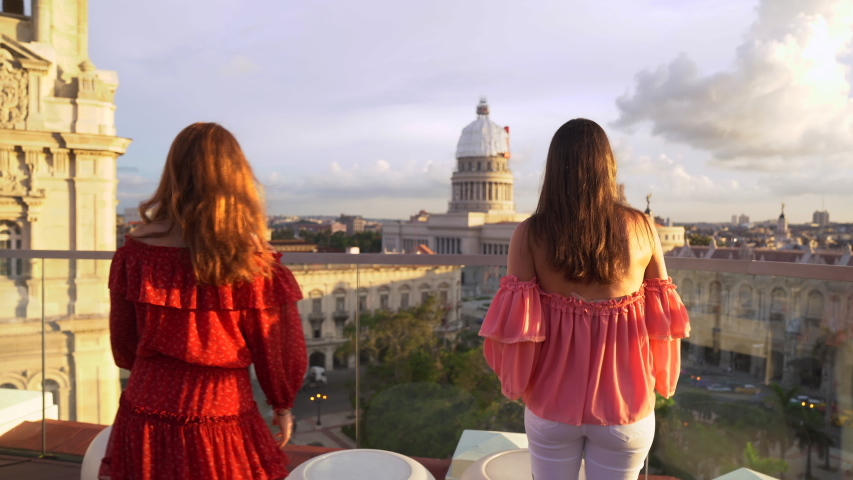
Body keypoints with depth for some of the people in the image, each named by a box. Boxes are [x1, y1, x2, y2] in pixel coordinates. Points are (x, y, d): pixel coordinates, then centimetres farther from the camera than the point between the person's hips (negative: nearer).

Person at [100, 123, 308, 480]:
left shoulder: (138, 249, -9)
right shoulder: (252, 263, -17)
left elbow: (122, 337, 4)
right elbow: (275, 349, -7)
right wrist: (282, 404, 11)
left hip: (145, 414, 3)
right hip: (220, 420, -2)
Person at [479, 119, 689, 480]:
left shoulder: (530, 234, -14)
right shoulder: (641, 228, -10)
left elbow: (514, 324, -15)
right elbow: (662, 319, -3)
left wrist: (516, 384, 3)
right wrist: (657, 380, 13)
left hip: (552, 403, 0)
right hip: (623, 405, 1)